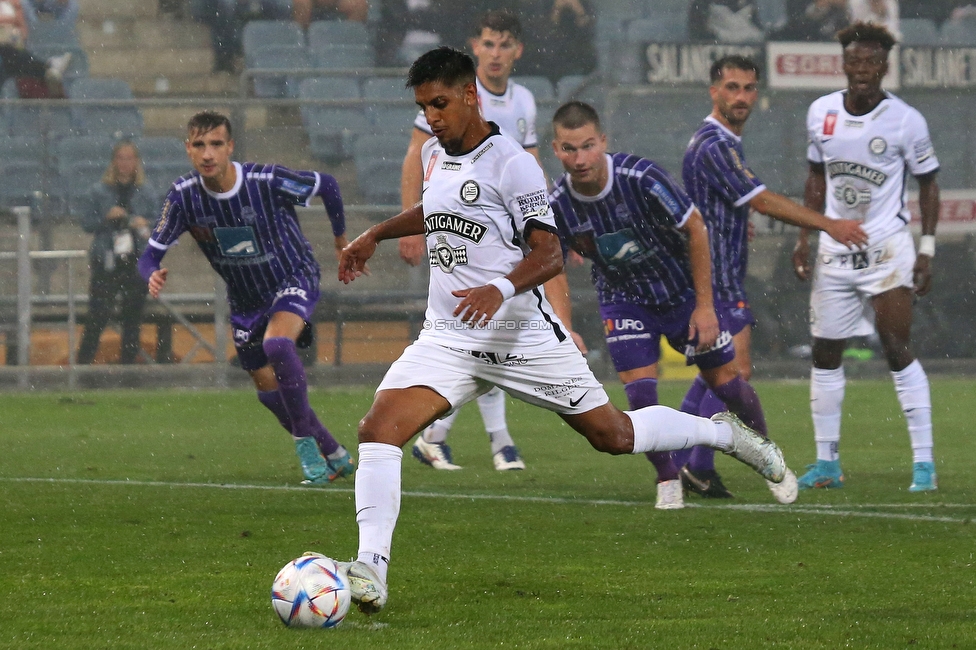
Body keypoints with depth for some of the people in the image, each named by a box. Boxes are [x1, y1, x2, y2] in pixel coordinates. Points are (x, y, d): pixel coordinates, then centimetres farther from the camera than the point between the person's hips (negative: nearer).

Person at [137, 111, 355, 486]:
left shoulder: (268, 181, -27)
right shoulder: (184, 195, -18)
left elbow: (326, 185, -8)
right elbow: (151, 254, -12)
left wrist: (340, 236, 4)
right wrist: (153, 276, -37)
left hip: (293, 280, -5)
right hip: (245, 300, 5)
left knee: (276, 343, -34)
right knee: (269, 391, 9)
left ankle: (305, 441, -20)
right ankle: (335, 457, 28)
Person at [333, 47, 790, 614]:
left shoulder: (512, 163, -13)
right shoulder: (434, 154, 10)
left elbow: (550, 254, -17)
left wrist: (501, 289, -35)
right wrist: (375, 235, 31)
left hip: (521, 335, -5)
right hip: (448, 340, 6)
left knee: (615, 436, 7)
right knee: (379, 428, -19)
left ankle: (723, 433, 34)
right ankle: (370, 571, -25)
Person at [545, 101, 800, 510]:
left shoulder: (641, 178, -31)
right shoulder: (556, 207, -21)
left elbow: (695, 229, -17)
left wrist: (704, 306, -14)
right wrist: (564, 330, -21)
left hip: (682, 289, -1)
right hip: (624, 302, 2)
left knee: (724, 380, 6)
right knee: (639, 392, -13)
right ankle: (667, 480, 9)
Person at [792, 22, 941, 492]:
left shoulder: (905, 121, -8)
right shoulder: (821, 113, 3)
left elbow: (928, 183, 1)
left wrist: (927, 249, -5)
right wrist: (804, 237, 9)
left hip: (887, 248, -4)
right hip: (834, 250, 4)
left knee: (898, 351, -11)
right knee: (825, 354, 5)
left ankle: (923, 462, -7)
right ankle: (827, 462, 14)